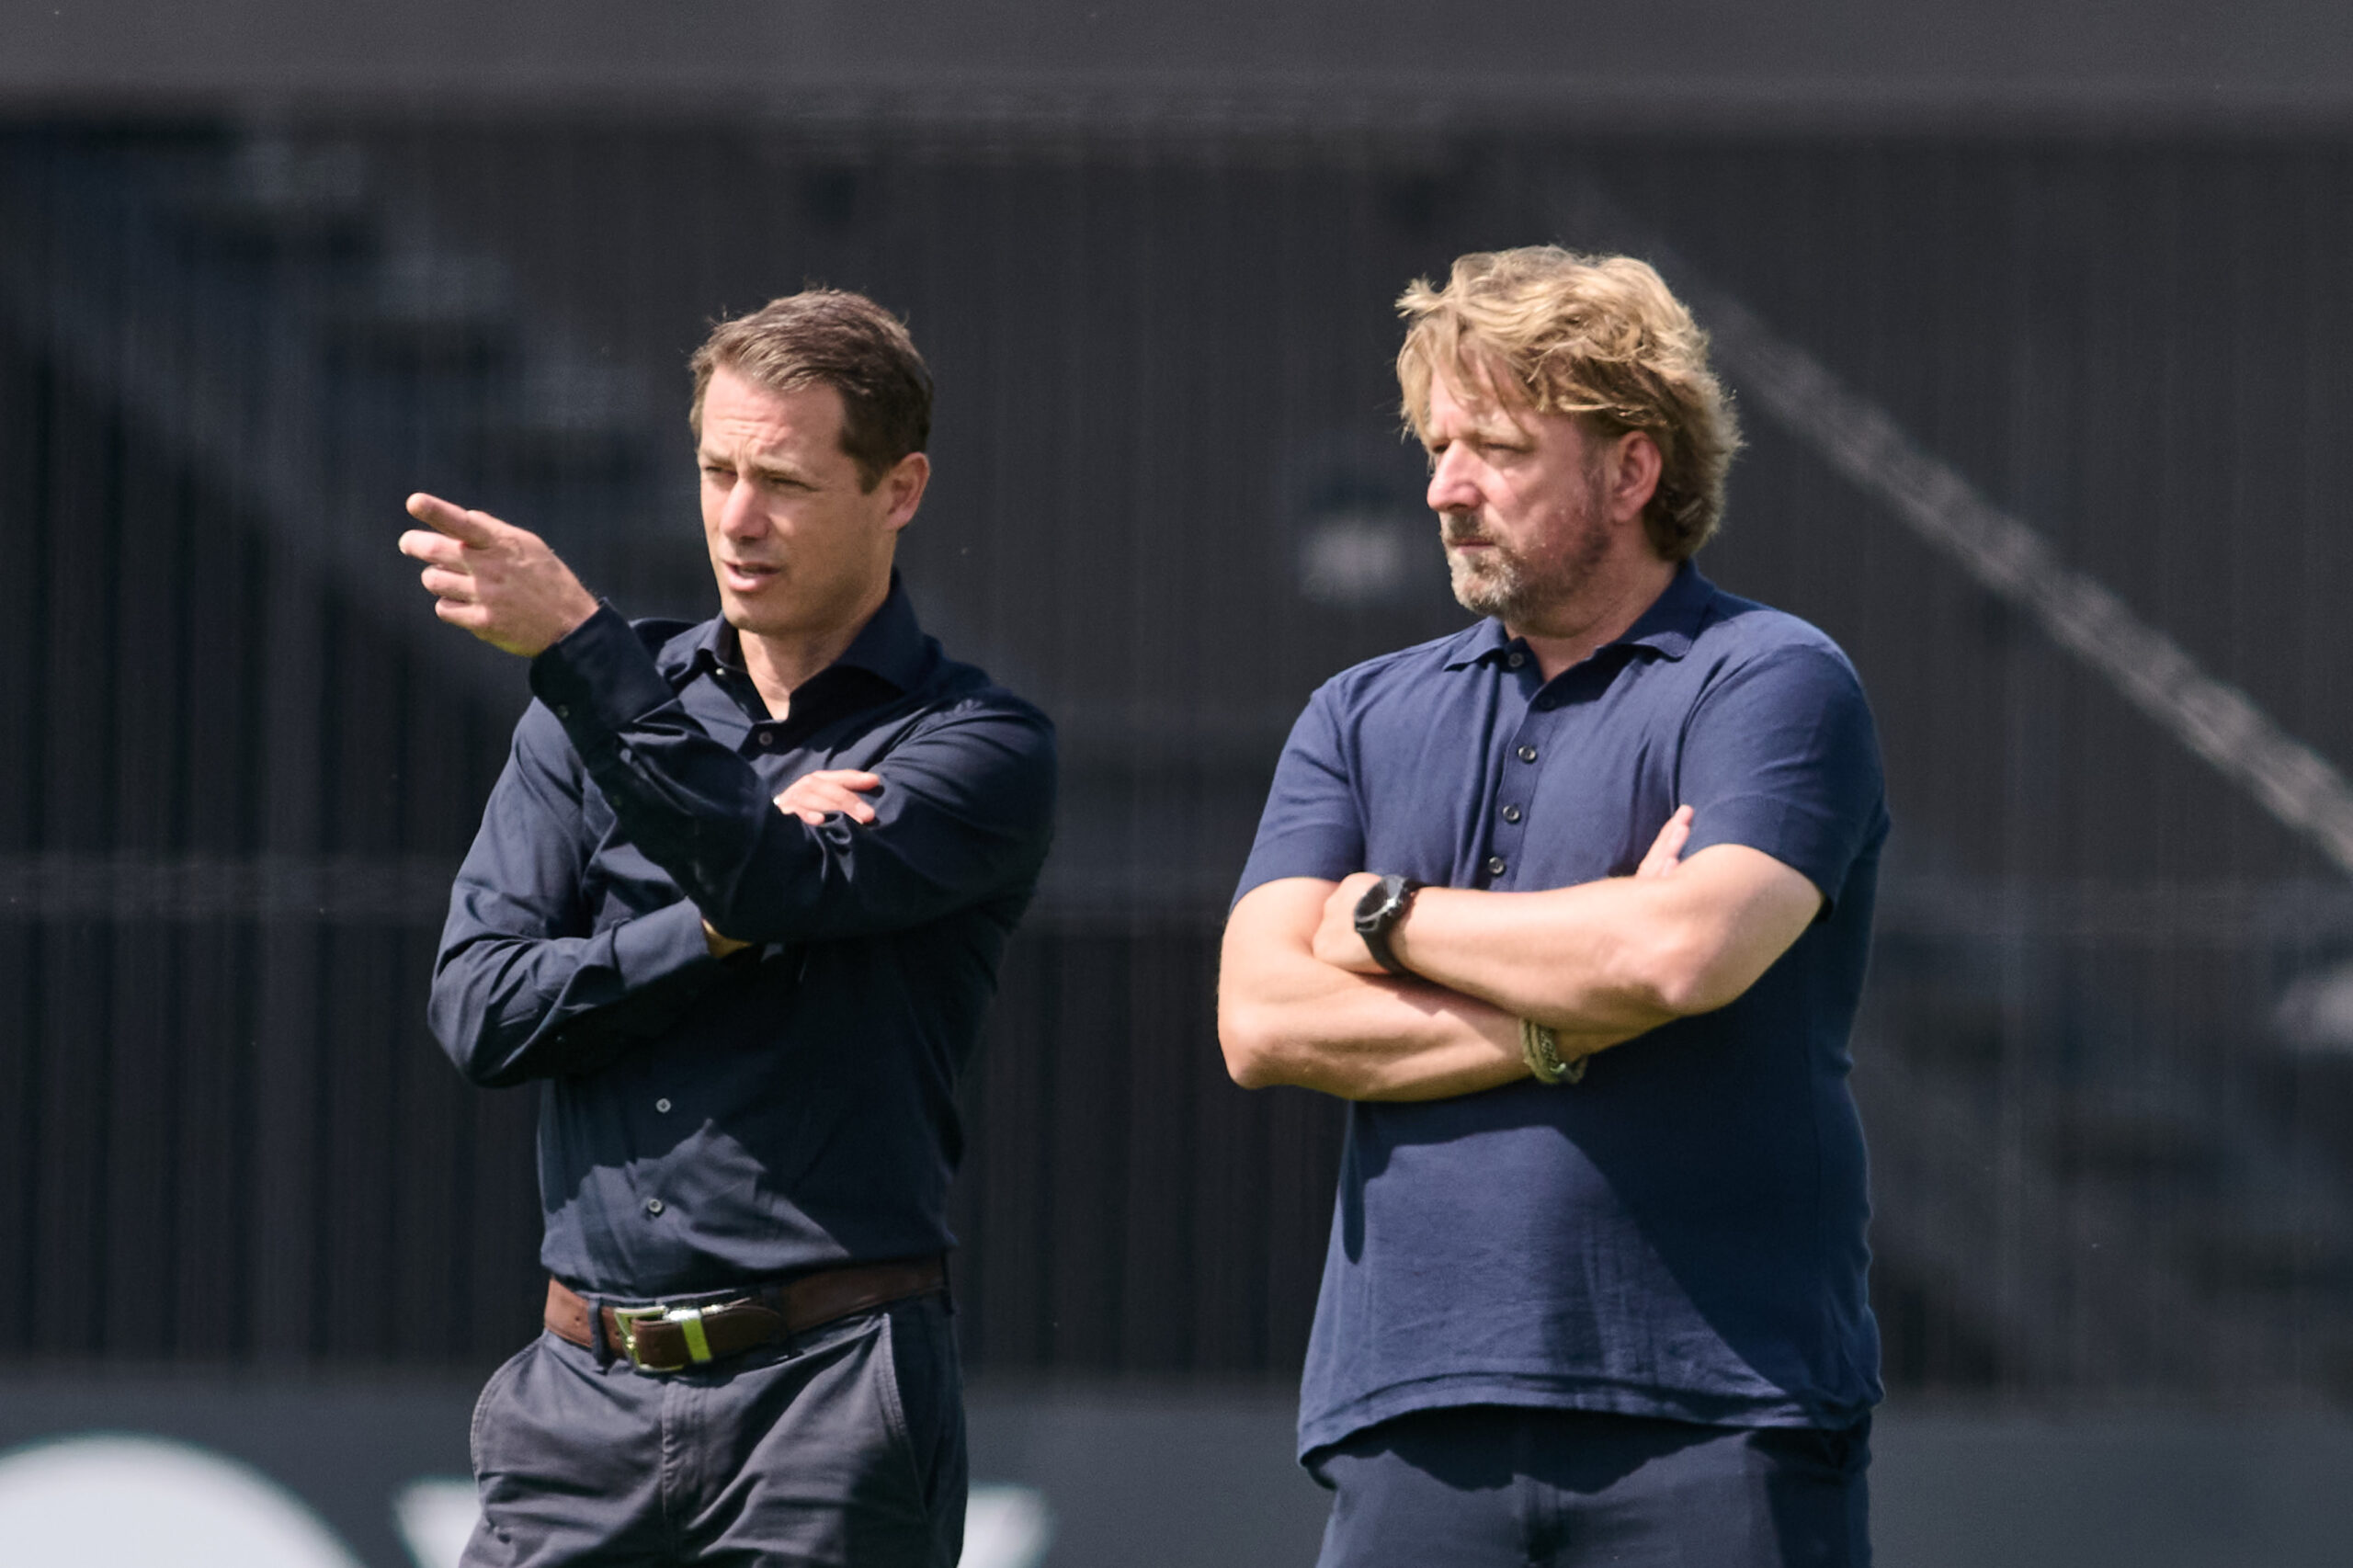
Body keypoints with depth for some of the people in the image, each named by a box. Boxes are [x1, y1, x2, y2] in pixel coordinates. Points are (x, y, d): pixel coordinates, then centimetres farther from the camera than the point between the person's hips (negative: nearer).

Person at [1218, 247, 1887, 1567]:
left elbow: (1687, 951, -16)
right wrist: (1563, 1024, -8)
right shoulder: (1363, 718, 18)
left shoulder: (1770, 683, 2)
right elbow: (1264, 1017, 4)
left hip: (1716, 1415, -4)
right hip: (1415, 1423, 4)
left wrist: (1390, 919, -1)